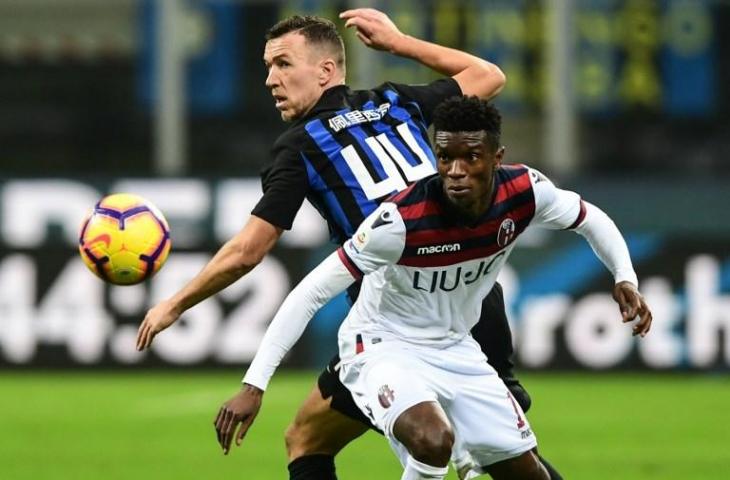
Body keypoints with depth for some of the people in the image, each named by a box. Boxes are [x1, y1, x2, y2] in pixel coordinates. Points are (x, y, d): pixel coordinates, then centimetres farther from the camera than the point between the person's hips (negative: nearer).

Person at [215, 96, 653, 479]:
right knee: (433, 442, -35)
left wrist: (626, 279, -9)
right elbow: (312, 293, -27)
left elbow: (591, 219, 7)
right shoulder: (401, 220, -31)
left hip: (454, 349, 6)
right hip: (386, 347, -6)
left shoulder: (526, 192, -16)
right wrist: (255, 385, -32)